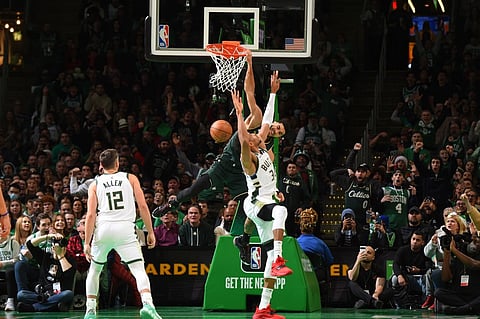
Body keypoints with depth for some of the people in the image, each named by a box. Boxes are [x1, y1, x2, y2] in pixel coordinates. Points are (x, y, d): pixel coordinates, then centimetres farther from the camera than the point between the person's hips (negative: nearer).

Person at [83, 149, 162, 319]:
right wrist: (150, 232, 10)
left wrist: (87, 243, 3)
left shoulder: (95, 184, 13)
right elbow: (143, 206, 4)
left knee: (94, 270, 22)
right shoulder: (130, 178, 13)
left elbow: (91, 214, 4)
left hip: (103, 228, 2)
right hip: (125, 228, -1)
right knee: (139, 269, -5)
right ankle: (147, 304, -28)